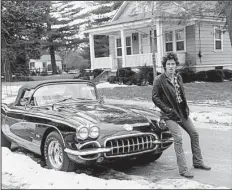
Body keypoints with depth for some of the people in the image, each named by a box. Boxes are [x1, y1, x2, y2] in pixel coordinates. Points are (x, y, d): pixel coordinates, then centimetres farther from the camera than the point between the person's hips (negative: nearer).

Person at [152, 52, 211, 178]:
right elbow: (155, 98, -14)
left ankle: (197, 162, 27)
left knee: (194, 134, 12)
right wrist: (168, 110, -17)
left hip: (182, 112, 8)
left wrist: (186, 107, 7)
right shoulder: (159, 80, -14)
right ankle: (183, 169, -12)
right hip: (170, 115, -7)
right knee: (178, 138, -18)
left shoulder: (178, 77, 7)